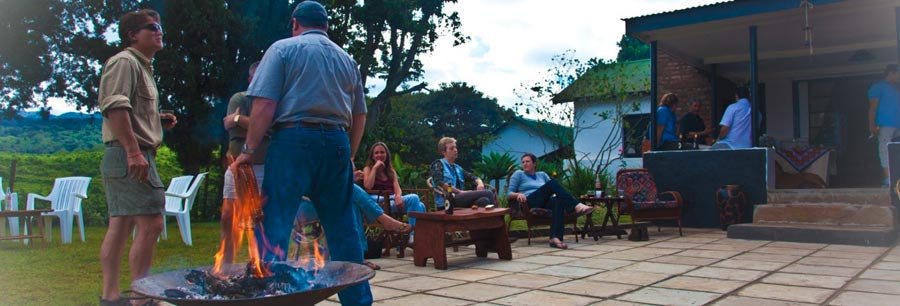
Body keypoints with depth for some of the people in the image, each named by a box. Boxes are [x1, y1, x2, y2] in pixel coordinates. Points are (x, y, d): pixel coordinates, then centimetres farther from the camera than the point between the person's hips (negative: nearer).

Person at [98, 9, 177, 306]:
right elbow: (115, 107, -19)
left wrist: (160, 121, 12)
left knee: (120, 226, 9)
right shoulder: (125, 61, -6)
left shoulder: (142, 67, 23)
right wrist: (134, 151, -26)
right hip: (130, 154, -10)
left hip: (131, 156, 10)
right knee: (150, 224, -12)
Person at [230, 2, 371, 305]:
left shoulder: (283, 49, 4)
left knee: (274, 225, -1)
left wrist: (249, 150, -3)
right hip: (337, 142, 5)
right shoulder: (347, 59, 19)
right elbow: (359, 116, 18)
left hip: (294, 139, -4)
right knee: (344, 229, 10)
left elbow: (265, 105, -7)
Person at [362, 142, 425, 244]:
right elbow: (368, 187, -9)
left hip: (392, 201, 5)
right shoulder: (368, 168, 11)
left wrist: (398, 196, -17)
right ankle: (413, 236, -31)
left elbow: (397, 188, 7)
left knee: (420, 205, -25)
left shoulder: (391, 171, 23)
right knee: (413, 198, -28)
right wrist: (375, 168, -5)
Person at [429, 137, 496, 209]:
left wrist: (479, 183, -1)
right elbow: (439, 183, -9)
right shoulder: (438, 164, 8)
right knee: (488, 193, -21)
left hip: (459, 198, 6)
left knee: (484, 200, -28)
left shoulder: (457, 168, 28)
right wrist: (460, 192, -11)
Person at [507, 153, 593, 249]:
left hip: (544, 202, 4)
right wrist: (518, 194, -13)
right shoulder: (518, 174, 17)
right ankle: (577, 206, -38)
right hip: (529, 203, -4)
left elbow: (553, 188, 22)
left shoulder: (542, 174, 28)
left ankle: (555, 237, -51)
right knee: (552, 183, -26)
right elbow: (509, 193, 10)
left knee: (558, 200, -35)